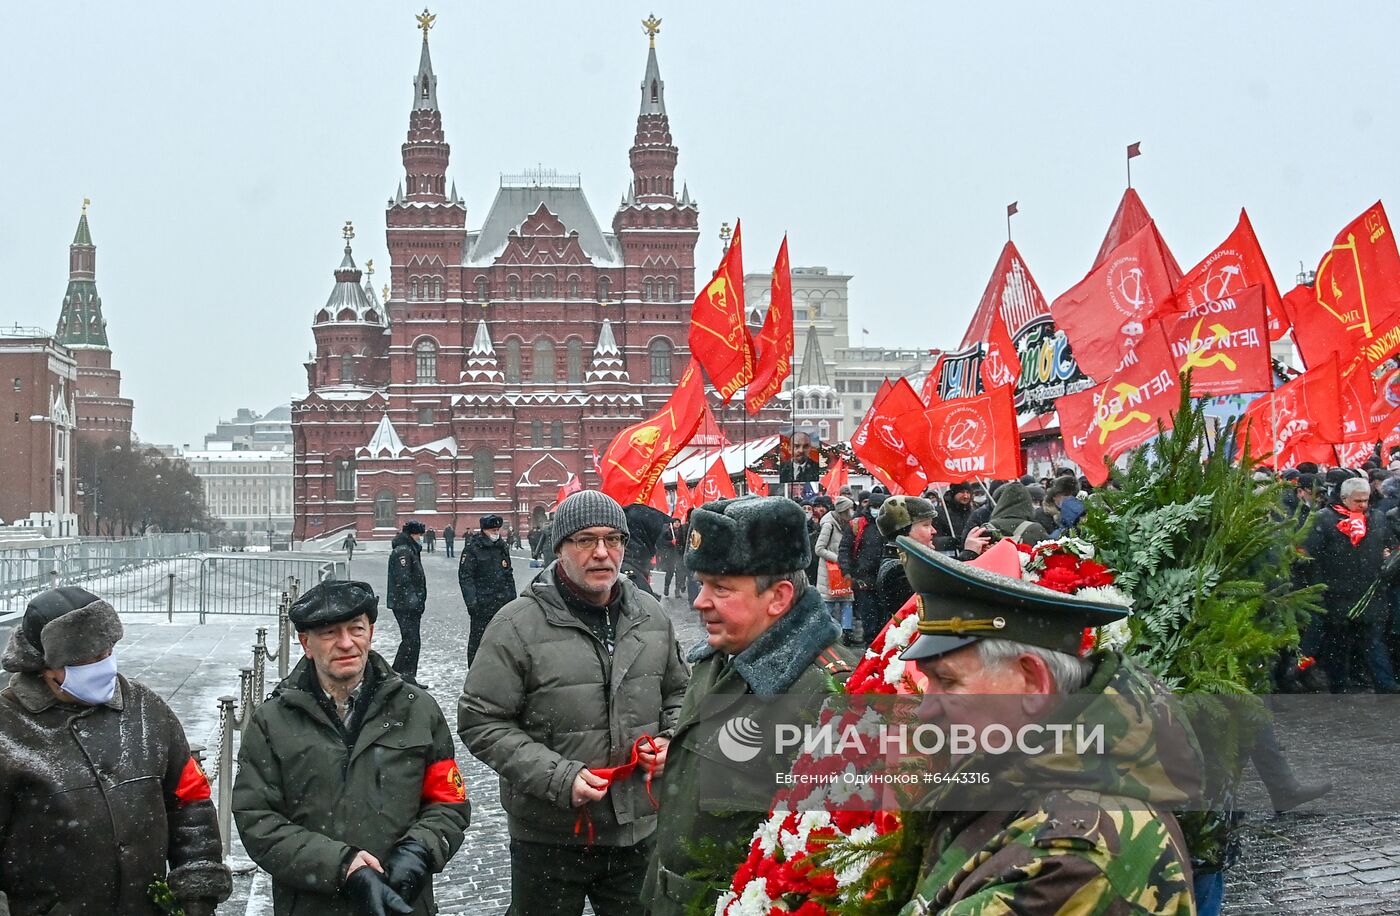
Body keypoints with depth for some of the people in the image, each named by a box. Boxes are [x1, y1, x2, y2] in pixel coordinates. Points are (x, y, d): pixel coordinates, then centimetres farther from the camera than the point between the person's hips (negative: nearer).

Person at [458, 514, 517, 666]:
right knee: (478, 638, -1)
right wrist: (471, 601, -18)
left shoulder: (503, 547, 12)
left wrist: (513, 598, 17)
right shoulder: (472, 548, -7)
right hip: (482, 604, -6)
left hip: (503, 601, 6)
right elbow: (465, 576, -11)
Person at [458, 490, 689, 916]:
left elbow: (678, 692, 21)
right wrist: (559, 777, -20)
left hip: (639, 829, 4)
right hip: (548, 837, -4)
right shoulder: (519, 625, -11)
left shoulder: (651, 615, 5)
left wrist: (671, 741, 0)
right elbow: (480, 722, -12)